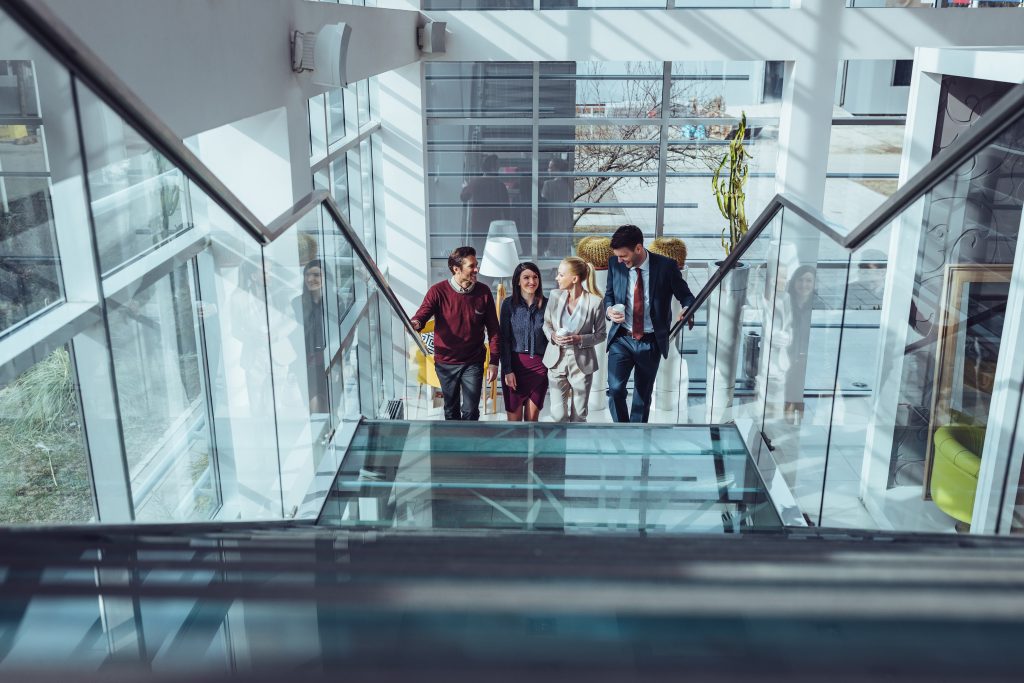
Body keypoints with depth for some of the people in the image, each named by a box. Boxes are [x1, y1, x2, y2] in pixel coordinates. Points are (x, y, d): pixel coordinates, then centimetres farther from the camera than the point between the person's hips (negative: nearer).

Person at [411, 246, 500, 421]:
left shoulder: (483, 292, -5)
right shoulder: (438, 291, -11)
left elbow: (493, 329, 0)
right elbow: (422, 314, -20)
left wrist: (494, 361, -4)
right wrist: (415, 324, -46)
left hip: (473, 362, 0)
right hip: (446, 362, 0)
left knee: (471, 410, -2)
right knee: (451, 409, 15)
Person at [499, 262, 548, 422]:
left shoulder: (546, 304, 2)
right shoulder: (509, 304, -1)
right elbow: (503, 339, -2)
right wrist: (507, 370, -8)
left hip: (539, 366, 1)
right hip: (515, 364, -1)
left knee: (532, 419, 7)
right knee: (514, 419, 2)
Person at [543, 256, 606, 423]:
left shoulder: (595, 302, -11)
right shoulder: (555, 296, -2)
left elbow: (601, 334, -2)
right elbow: (546, 323, 11)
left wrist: (580, 339, -19)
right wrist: (552, 335, -11)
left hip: (582, 363, -2)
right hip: (557, 361, 2)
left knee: (579, 414, 9)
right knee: (558, 414, 1)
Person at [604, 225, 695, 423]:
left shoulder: (666, 266, -12)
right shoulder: (615, 263, -4)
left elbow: (686, 296, 0)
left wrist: (687, 310, -23)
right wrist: (609, 309, -11)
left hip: (651, 342, -1)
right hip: (621, 339, 1)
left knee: (643, 395, 12)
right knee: (615, 389, -13)